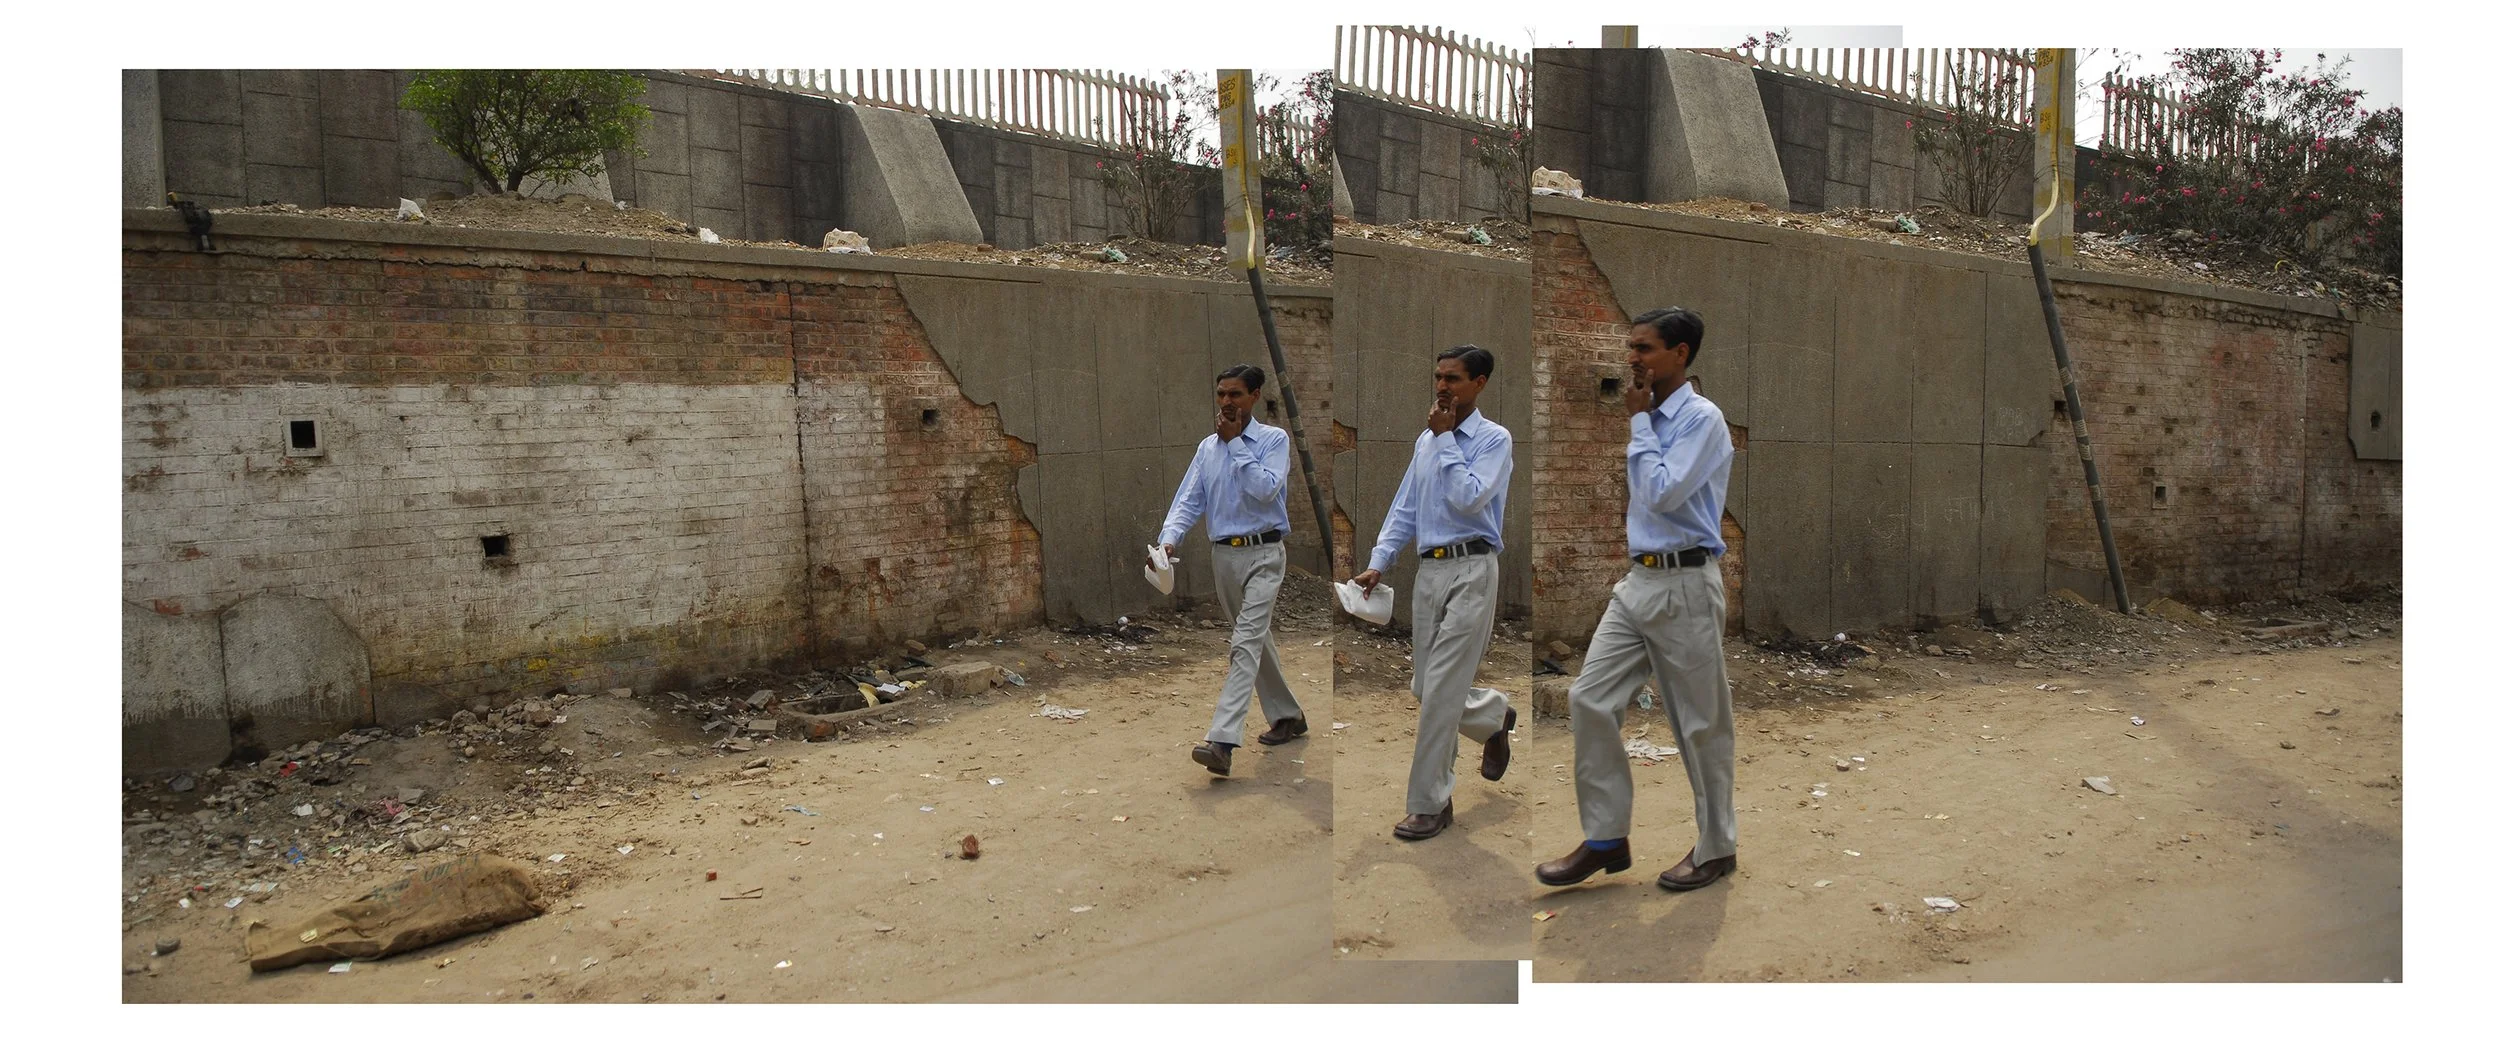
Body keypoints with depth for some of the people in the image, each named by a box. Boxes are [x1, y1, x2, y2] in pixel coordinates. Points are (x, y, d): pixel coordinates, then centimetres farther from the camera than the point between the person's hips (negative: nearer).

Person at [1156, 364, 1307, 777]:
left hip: (1263, 554, -6)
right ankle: (1287, 716, 34)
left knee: (1246, 643, -16)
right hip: (1224, 555, 6)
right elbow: (1189, 500, 4)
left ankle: (1222, 741, -26)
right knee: (1258, 640, 17)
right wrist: (1169, 540, -14)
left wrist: (1236, 443, -14)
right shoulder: (1207, 447, 9)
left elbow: (1265, 489, -19)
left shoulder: (1274, 439, -5)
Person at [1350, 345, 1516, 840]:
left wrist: (1445, 439, -14)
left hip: (1471, 570, -7)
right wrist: (1378, 563, 6)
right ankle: (1495, 716, 42)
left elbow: (1468, 499, -20)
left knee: (1441, 689, -9)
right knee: (1430, 688, 12)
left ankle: (1430, 803, 0)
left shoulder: (1493, 439, -6)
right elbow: (1405, 508, 15)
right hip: (1429, 570, 7)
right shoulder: (1426, 440, 13)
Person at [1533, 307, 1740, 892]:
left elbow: (1663, 493, -22)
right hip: (1639, 580, 8)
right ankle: (1605, 838, 9)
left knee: (1701, 723, 4)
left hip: (1684, 586, -8)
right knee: (1591, 700, 1)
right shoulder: (1654, 419, 12)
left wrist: (1638, 421, -12)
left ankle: (1716, 848, 20)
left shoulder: (1701, 418, -11)